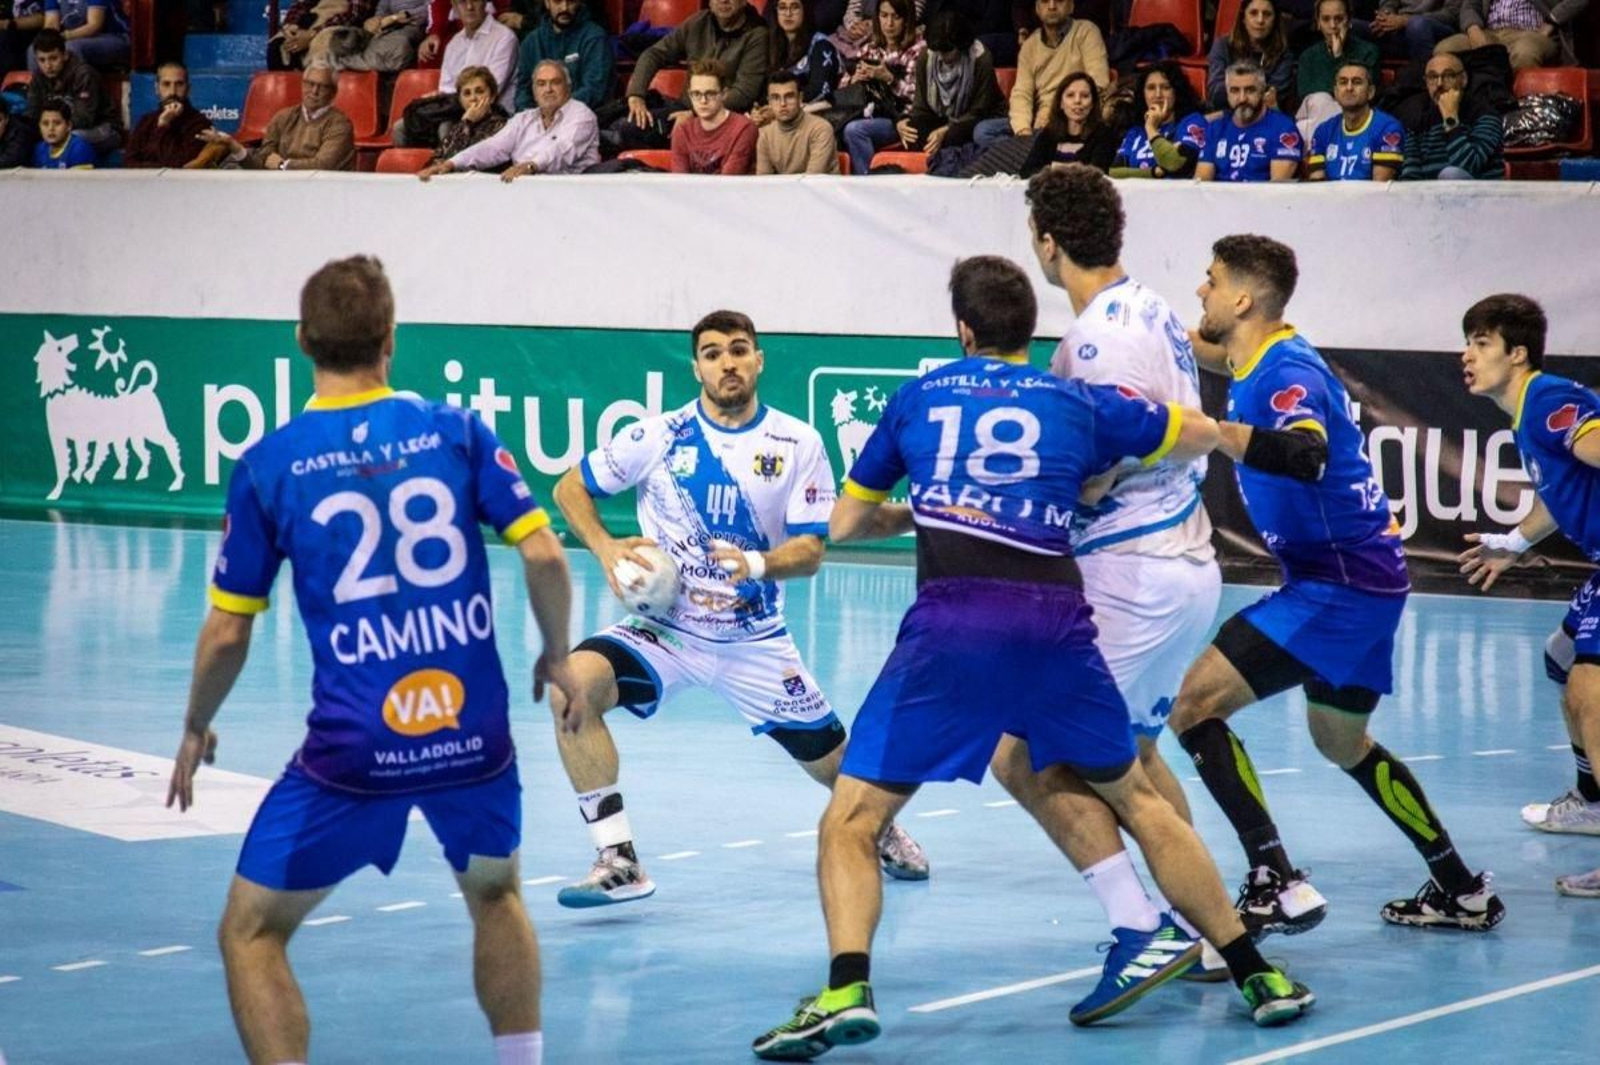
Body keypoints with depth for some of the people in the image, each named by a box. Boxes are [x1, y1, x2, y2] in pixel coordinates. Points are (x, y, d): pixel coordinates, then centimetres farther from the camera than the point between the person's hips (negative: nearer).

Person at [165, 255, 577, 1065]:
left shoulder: (267, 466, -2)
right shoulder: (457, 432, 1)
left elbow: (227, 633, 2)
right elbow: (544, 554, -4)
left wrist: (196, 730, 18)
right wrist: (557, 656, 13)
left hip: (352, 750, -3)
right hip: (474, 736, 3)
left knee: (251, 932, 12)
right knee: (495, 893, 31)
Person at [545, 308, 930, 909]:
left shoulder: (798, 444, -5)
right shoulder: (660, 436, -7)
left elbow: (810, 552, -9)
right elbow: (571, 488, 4)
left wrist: (757, 564, -30)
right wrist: (606, 550, -13)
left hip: (755, 640, 1)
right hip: (664, 627, -1)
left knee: (831, 759, 8)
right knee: (575, 682, -30)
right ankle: (618, 863, -24)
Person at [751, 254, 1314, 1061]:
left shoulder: (918, 398, 20)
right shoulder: (1079, 403, 20)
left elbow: (845, 524, 30)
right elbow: (1205, 435, 36)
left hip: (951, 623, -2)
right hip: (1055, 621, 2)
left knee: (851, 820, 4)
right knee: (1133, 800, 22)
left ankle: (846, 991, -20)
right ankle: (1256, 974, 24)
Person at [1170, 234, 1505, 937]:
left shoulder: (1285, 371, -19)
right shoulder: (1262, 359, 10)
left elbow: (1307, 455, -41)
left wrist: (1215, 431, -54)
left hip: (1340, 583, -11)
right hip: (1366, 579, 11)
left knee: (1194, 703, -16)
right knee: (1342, 743, 26)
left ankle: (1276, 886, -22)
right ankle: (1462, 893, 33)